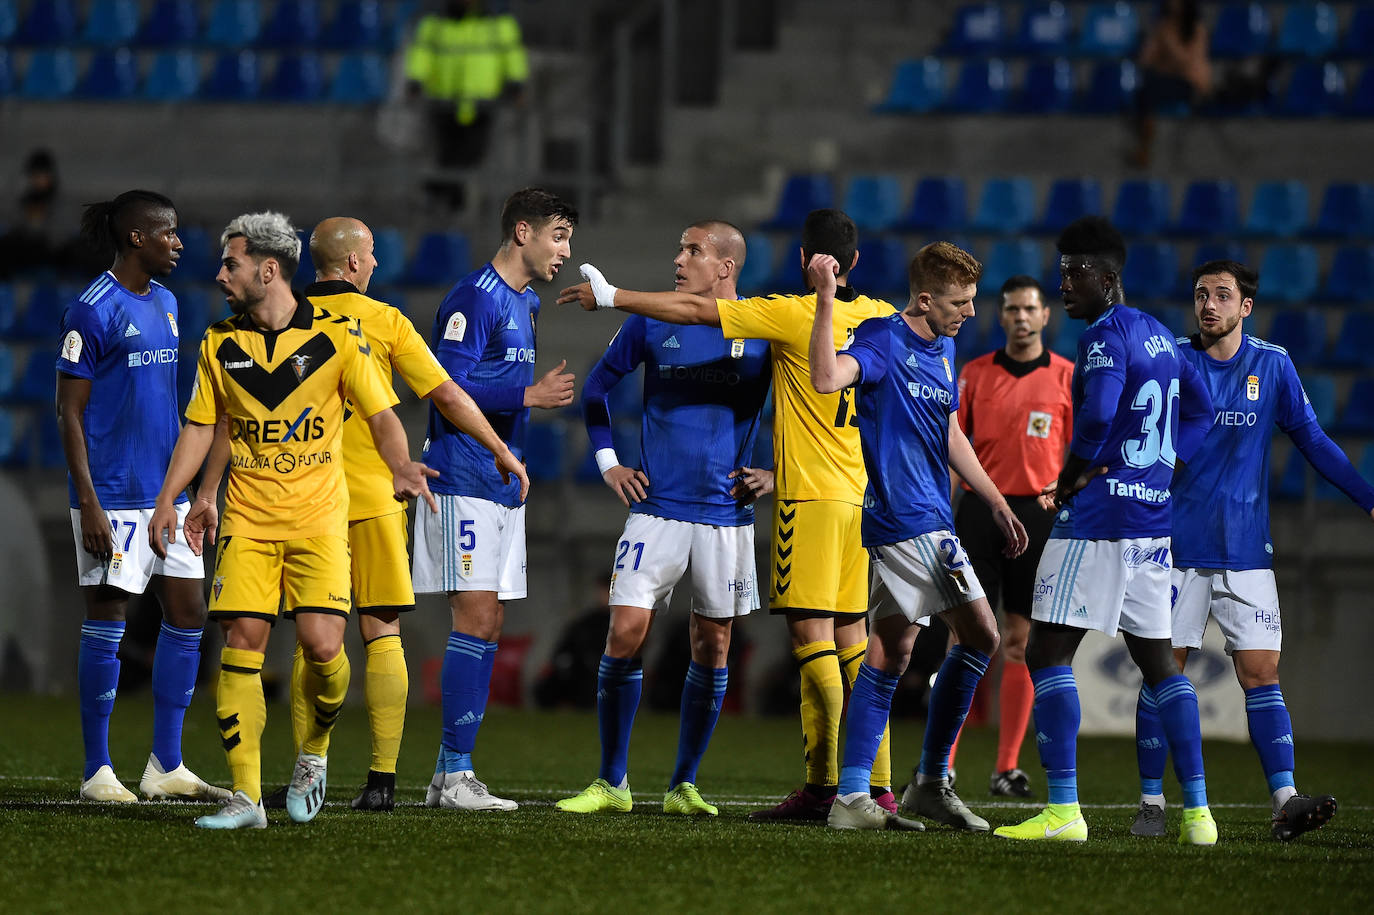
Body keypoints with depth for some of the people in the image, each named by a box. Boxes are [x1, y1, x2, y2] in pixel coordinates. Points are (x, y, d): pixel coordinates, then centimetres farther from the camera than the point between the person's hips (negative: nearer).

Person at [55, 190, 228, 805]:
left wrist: (186, 481, 20)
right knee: (107, 622, -3)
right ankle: (97, 772, 4)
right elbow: (70, 412, -11)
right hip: (112, 494, -8)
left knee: (187, 616, 6)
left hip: (166, 492, 8)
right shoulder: (93, 311, -11)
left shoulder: (164, 303, 13)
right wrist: (89, 504, -17)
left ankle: (166, 766, 13)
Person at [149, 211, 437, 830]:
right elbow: (201, 425, 14)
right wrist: (168, 499, 5)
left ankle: (314, 754, 15)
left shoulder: (336, 336, -4)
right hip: (248, 519, 3)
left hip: (318, 517, -3)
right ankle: (246, 796, -5)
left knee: (322, 644, -15)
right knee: (242, 642, -8)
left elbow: (380, 414, 0)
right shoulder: (220, 344, 6)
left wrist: (402, 468, -19)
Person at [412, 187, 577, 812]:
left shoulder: (525, 303, 18)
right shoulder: (475, 298, -12)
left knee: (489, 626, 7)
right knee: (476, 621, -12)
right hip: (464, 483, -9)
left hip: (503, 483, 9)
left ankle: (451, 774, 9)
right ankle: (455, 777, -12)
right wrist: (527, 396, -19)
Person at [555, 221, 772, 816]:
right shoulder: (651, 324, 3)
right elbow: (597, 386, 15)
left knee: (712, 644, 4)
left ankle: (684, 785, 15)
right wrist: (608, 463, 7)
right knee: (626, 631, -9)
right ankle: (612, 784, 0)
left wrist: (775, 474, 0)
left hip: (727, 514, 0)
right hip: (657, 506, 0)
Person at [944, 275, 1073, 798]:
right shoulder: (976, 374, 9)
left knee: (1021, 641, 1)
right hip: (980, 508, 0)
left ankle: (1007, 769, 4)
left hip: (1039, 513, 0)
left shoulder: (1067, 377, 5)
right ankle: (941, 766, -6)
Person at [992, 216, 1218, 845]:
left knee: (1047, 653, -6)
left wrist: (1068, 481, -12)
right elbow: (1199, 414, 25)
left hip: (1099, 514, -9)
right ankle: (1197, 811, 9)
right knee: (1157, 659, 14)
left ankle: (1063, 810, -14)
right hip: (1153, 521, 9)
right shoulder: (1160, 337, 16)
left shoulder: (1106, 336, -12)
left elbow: (1098, 416, -26)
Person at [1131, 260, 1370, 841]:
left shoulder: (1273, 366, 5)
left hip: (1245, 548, 1)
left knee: (1260, 672, -6)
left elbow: (1312, 440, 10)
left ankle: (1286, 802, -12)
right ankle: (1151, 802, 7)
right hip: (1177, 546, -1)